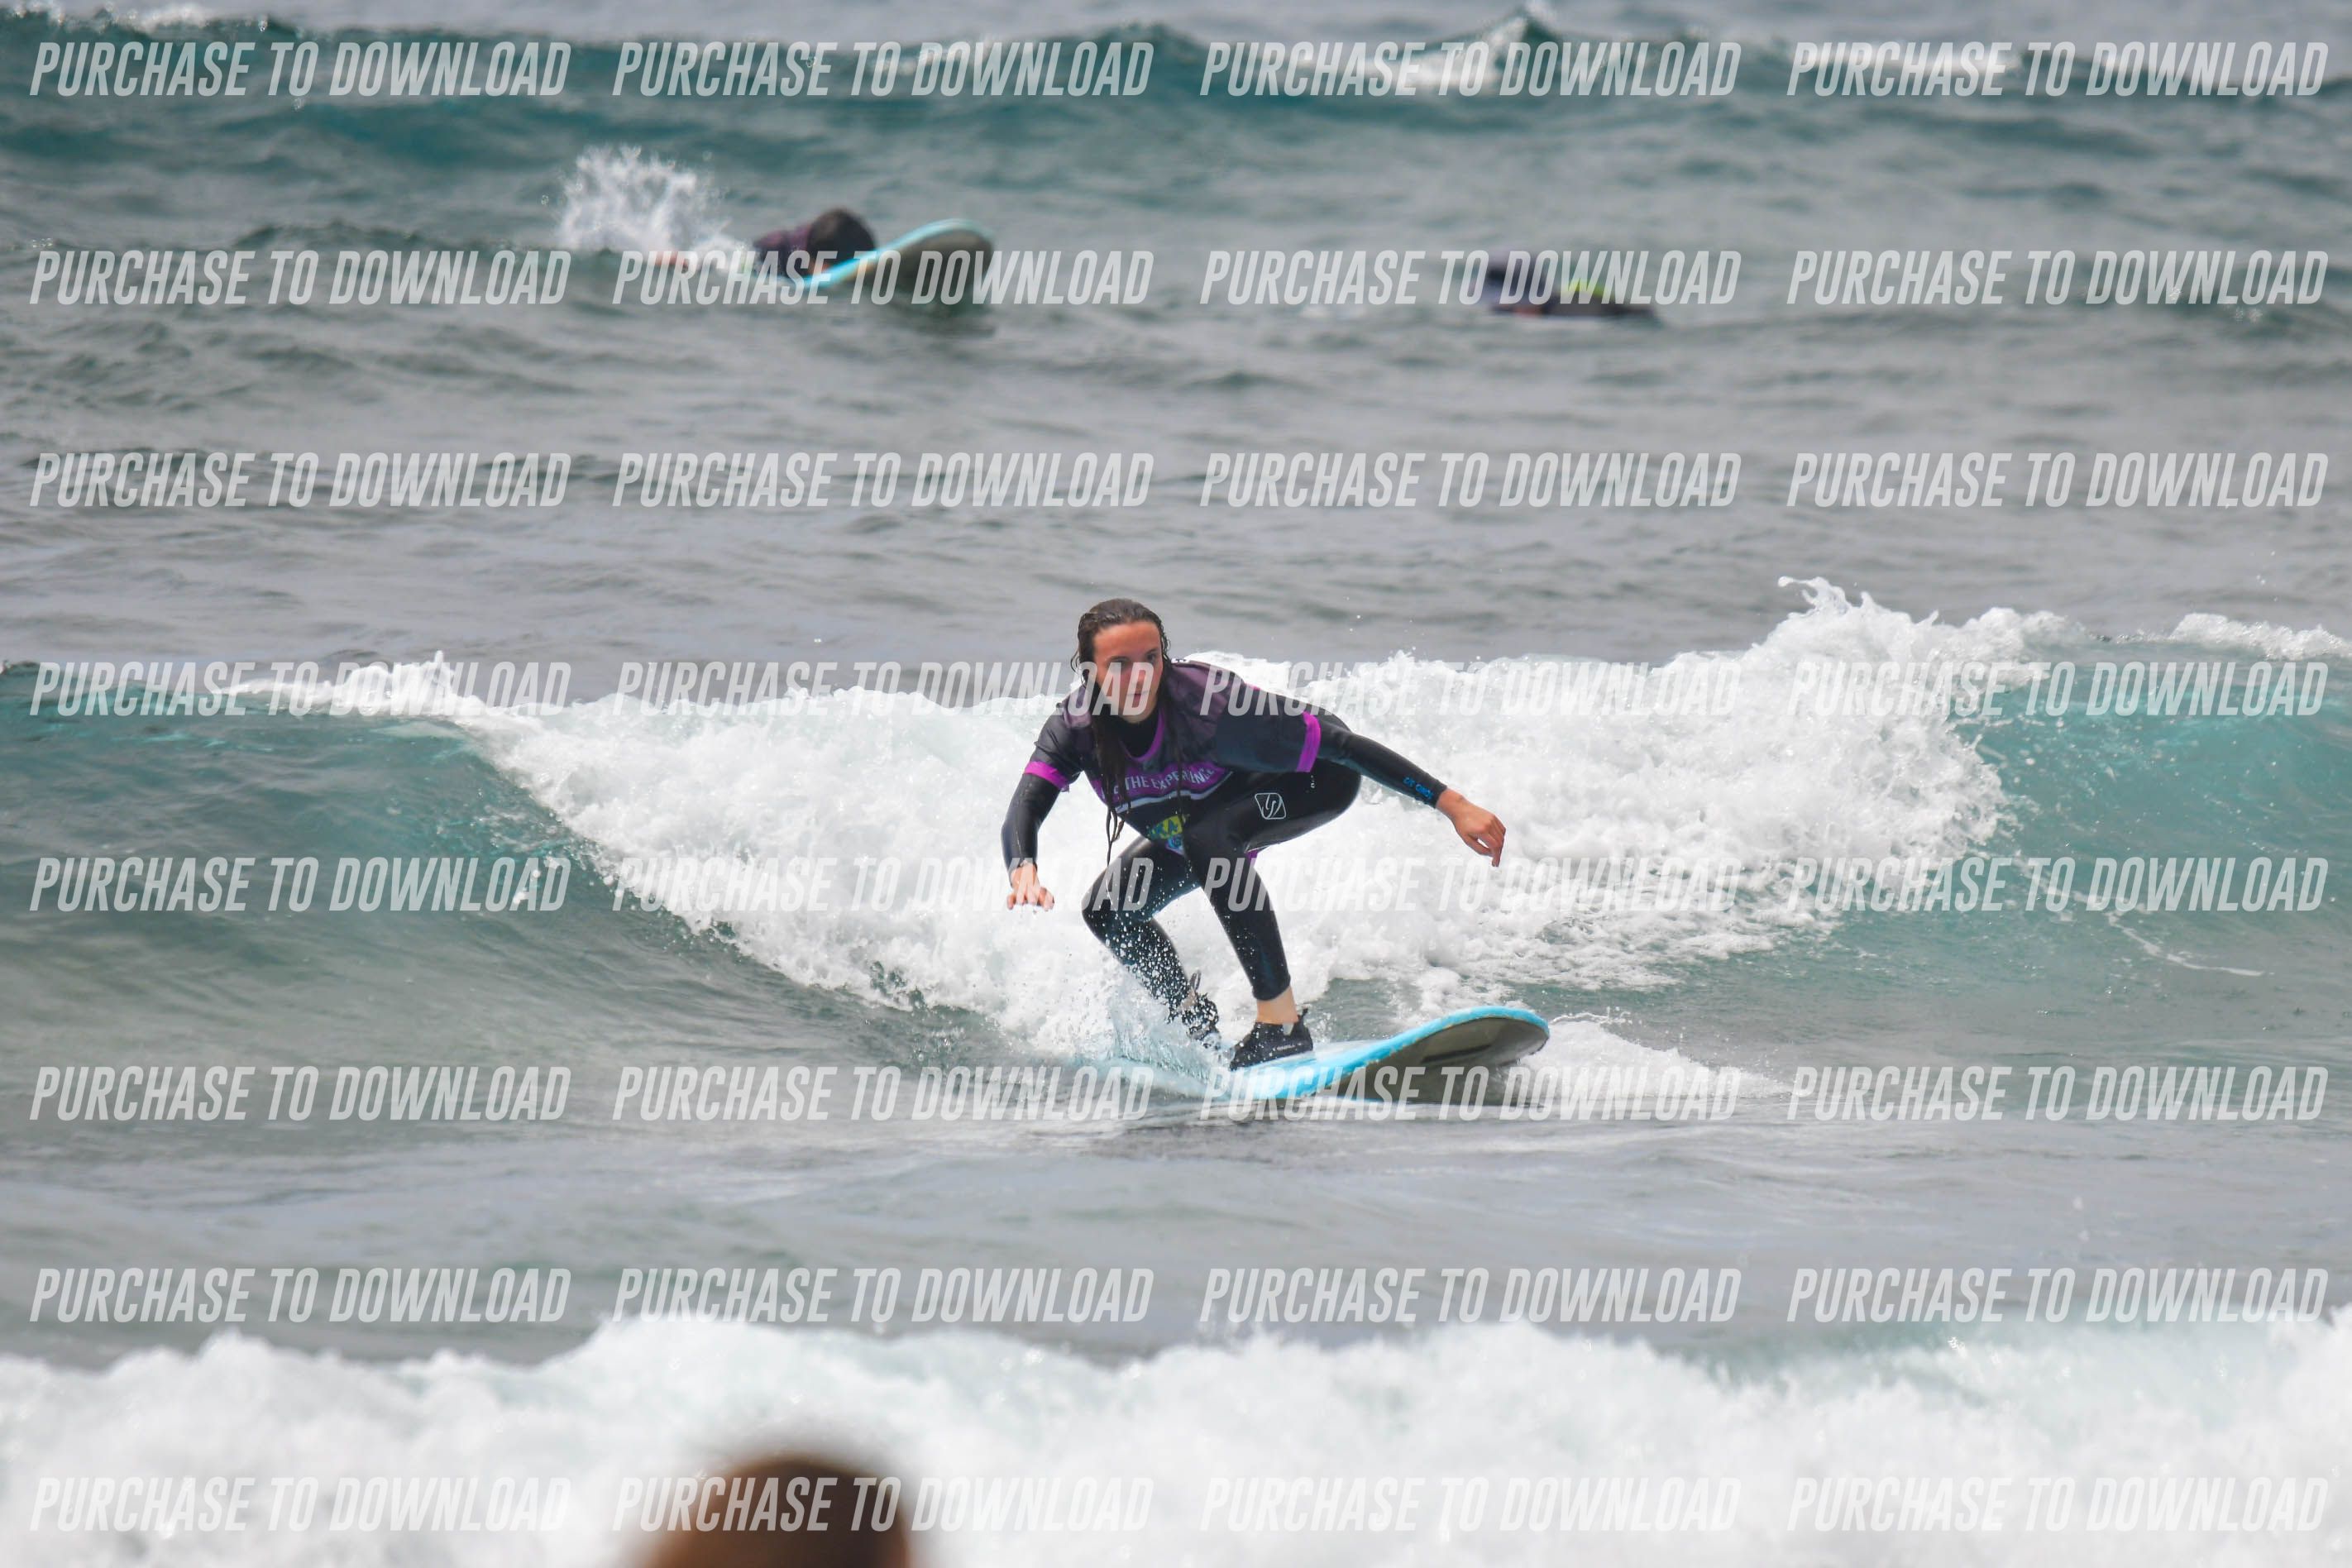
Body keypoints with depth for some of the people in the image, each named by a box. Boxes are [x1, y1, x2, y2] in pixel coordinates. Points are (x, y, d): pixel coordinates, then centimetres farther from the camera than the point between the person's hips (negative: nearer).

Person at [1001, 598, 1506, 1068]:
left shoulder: (1210, 703, -38)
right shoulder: (1075, 727, -24)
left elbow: (1341, 744, -37)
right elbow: (1024, 811, -34)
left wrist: (1454, 805, -39)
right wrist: (1023, 872, -60)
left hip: (1317, 782, -7)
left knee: (1206, 839, -35)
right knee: (1107, 910, 3)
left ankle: (1282, 1022, -32)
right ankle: (1193, 1019, 30)